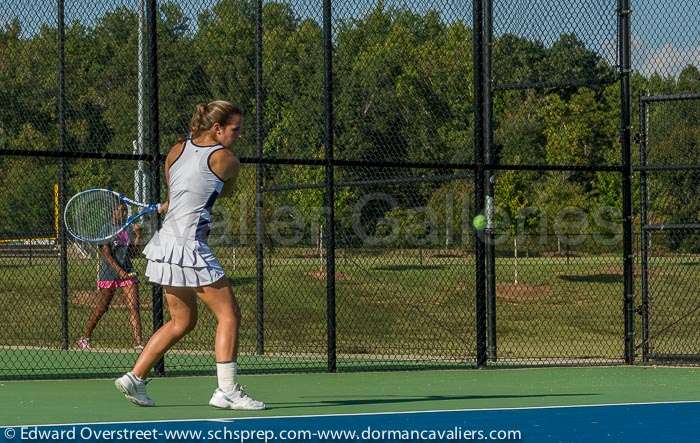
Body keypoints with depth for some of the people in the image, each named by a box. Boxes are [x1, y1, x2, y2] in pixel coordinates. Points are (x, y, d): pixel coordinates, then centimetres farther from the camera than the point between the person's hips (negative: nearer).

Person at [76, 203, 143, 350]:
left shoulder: (126, 231, 12)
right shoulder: (106, 229, -5)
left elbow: (131, 252, 11)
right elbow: (106, 254, -12)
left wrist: (138, 236, 1)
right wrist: (120, 271, -20)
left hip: (127, 272, 5)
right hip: (109, 274, -5)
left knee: (134, 307, -9)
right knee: (101, 309, 4)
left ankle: (137, 343, -13)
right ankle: (85, 338, 21)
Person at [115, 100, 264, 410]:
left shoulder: (177, 150, 11)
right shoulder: (227, 160, -4)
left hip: (165, 242, 8)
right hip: (190, 246, -8)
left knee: (182, 321, 18)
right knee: (228, 315, -3)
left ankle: (134, 378, 17)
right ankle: (227, 390, -9)